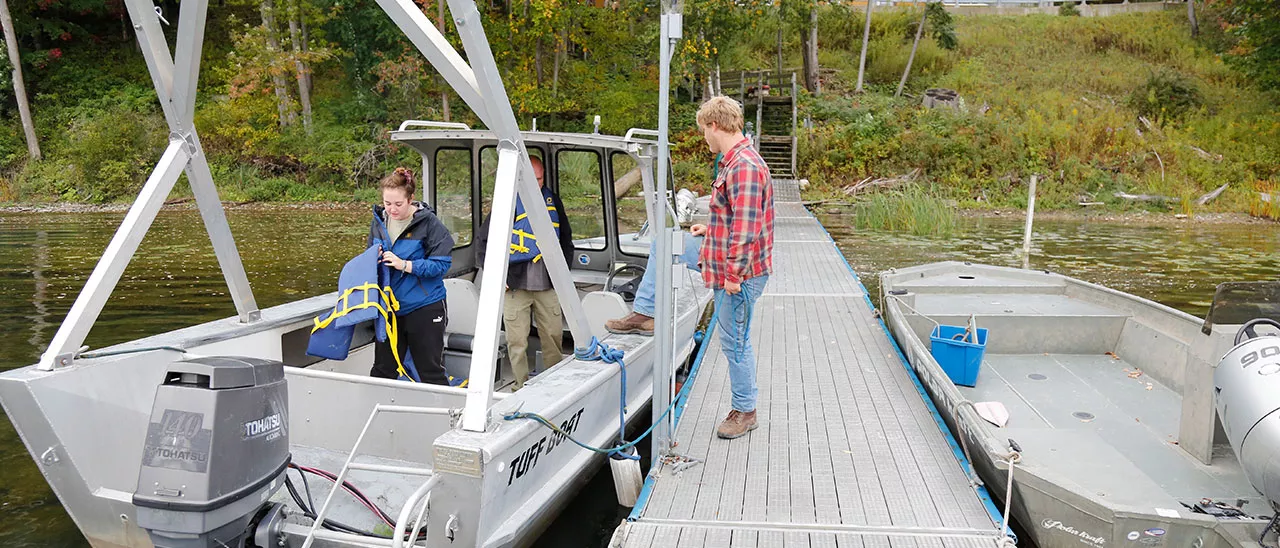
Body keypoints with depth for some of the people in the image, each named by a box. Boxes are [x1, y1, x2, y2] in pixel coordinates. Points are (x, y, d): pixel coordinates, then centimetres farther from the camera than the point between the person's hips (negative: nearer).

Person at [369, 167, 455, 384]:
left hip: (425, 308, -5)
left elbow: (442, 264, -17)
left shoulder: (428, 222, -13)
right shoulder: (379, 221, 4)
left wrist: (405, 265, -23)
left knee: (431, 371, 6)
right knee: (382, 370, 14)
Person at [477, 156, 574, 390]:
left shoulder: (553, 202, 9)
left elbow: (566, 238, 20)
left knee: (553, 336, 8)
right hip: (515, 285, -3)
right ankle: (523, 388, 13)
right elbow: (485, 239, 2)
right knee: (517, 341, 1)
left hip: (548, 284, 3)